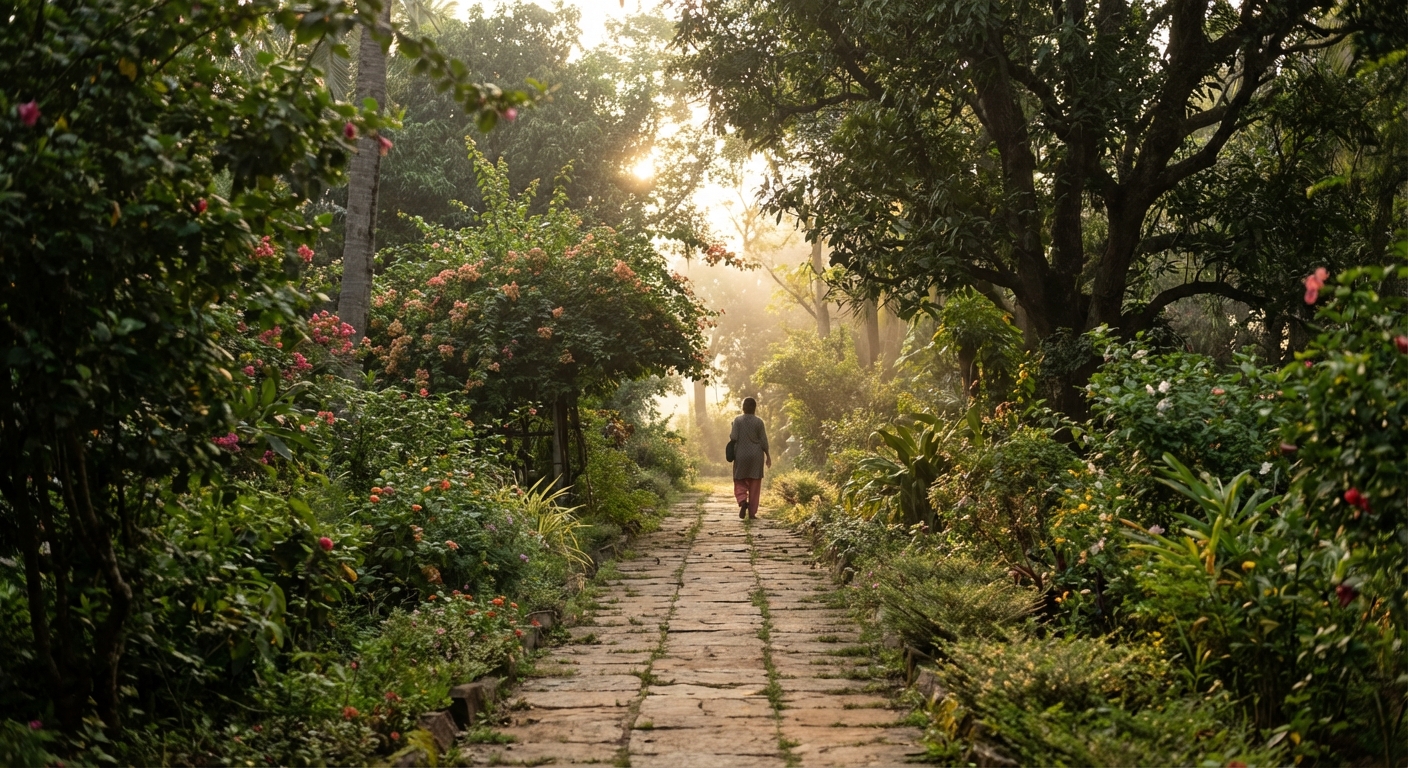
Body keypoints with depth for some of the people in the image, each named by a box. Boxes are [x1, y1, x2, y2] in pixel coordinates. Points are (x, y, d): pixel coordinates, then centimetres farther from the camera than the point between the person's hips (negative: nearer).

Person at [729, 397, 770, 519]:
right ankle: (752, 512, 6)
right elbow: (763, 441, -2)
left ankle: (742, 501, -17)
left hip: (741, 455, 0)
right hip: (756, 456, 0)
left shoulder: (738, 420, -4)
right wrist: (768, 456, 8)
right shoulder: (759, 422, -3)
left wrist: (730, 434, 13)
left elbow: (733, 437, -9)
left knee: (740, 482, 11)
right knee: (754, 485, 6)